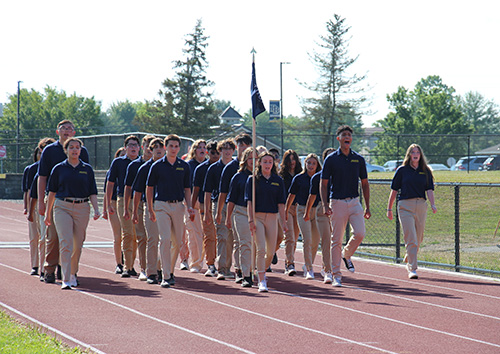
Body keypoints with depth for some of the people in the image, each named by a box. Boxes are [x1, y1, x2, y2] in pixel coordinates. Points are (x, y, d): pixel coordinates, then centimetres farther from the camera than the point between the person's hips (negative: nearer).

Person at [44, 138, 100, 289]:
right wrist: (48, 213, 10)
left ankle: (73, 274, 27)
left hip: (82, 208, 2)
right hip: (62, 207, -2)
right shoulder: (59, 169, 6)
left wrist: (96, 209, -5)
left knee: (78, 245, 6)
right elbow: (52, 192, 10)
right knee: (66, 243, -13)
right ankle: (66, 280, -17)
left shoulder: (87, 169, 10)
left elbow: (92, 192, 9)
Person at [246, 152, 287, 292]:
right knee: (261, 249, -13)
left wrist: (283, 222, 3)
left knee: (271, 251, 5)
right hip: (257, 216, -3)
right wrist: (251, 220, -11)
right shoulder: (253, 179, 2)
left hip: (272, 217, 3)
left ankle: (262, 271, 33)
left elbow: (281, 203, 8)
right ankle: (262, 281, -11)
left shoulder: (278, 180, 8)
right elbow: (249, 201, -2)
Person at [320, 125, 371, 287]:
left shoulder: (358, 159, 8)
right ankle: (336, 275, 6)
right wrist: (325, 205, -10)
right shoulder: (331, 159, 0)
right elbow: (323, 184, 1)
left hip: (354, 202, 2)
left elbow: (365, 183, 13)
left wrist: (367, 207, 8)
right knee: (336, 239, -2)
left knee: (360, 233, -16)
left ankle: (346, 254, 14)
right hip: (337, 202, -2)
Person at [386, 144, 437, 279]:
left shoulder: (426, 171, 9)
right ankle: (412, 269, -11)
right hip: (405, 206, -3)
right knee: (411, 239, -12)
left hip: (421, 206, 3)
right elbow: (394, 190, 7)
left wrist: (433, 204, -15)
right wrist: (389, 208, 7)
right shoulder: (402, 170, 3)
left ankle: (408, 261, 35)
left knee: (418, 239, 10)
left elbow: (429, 190, 2)